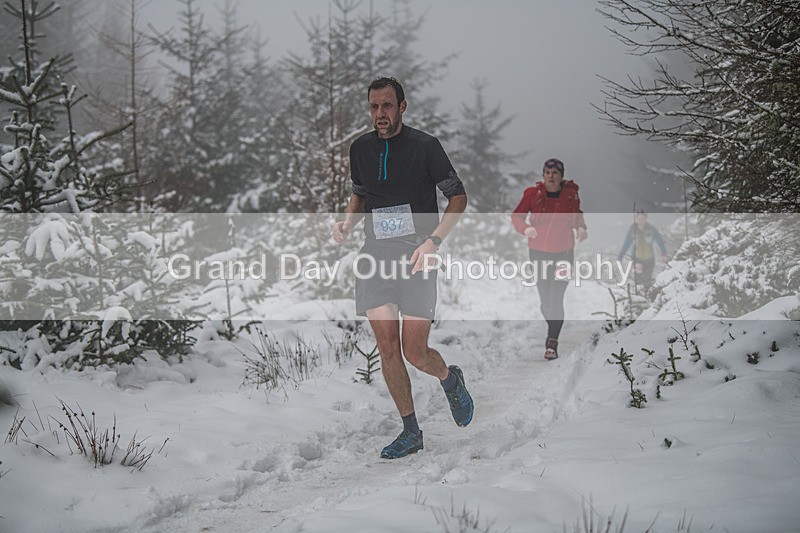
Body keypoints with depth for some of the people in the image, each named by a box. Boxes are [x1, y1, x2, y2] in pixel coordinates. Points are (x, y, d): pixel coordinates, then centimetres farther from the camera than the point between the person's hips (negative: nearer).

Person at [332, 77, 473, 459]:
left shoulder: (424, 146, -5)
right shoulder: (360, 149, 9)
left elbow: (458, 197, -1)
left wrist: (433, 241, -14)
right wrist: (347, 223, 4)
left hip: (416, 257, -4)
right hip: (375, 255, 4)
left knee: (415, 353, -7)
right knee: (387, 349, -1)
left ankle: (451, 380, 28)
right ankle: (410, 432, 12)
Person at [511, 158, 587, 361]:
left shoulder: (571, 194, -1)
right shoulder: (533, 194, -5)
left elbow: (577, 215, 16)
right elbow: (516, 215, 3)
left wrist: (580, 227, -5)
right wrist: (525, 228, -17)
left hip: (563, 251, -1)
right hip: (538, 251, 1)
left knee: (556, 299, -10)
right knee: (544, 298, 6)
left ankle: (552, 343, -5)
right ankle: (553, 332, 33)